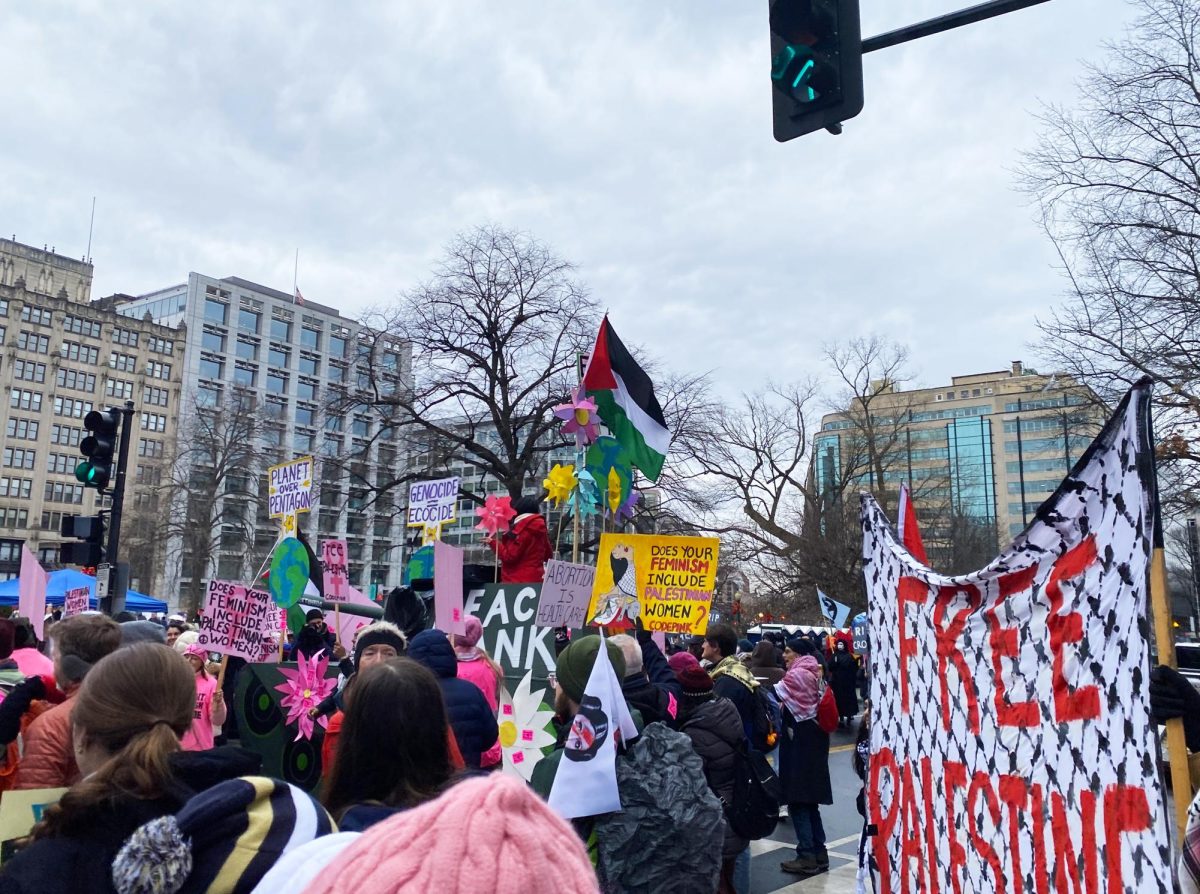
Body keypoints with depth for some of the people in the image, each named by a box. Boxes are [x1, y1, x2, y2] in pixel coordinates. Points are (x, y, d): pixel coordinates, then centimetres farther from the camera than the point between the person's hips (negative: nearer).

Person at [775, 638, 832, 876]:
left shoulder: (797, 675, -12)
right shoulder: (815, 675, 13)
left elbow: (773, 695, -16)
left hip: (799, 743, -9)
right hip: (814, 740, 9)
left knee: (798, 800, -3)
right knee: (809, 799, 14)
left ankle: (807, 856, -1)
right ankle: (819, 852, 19)